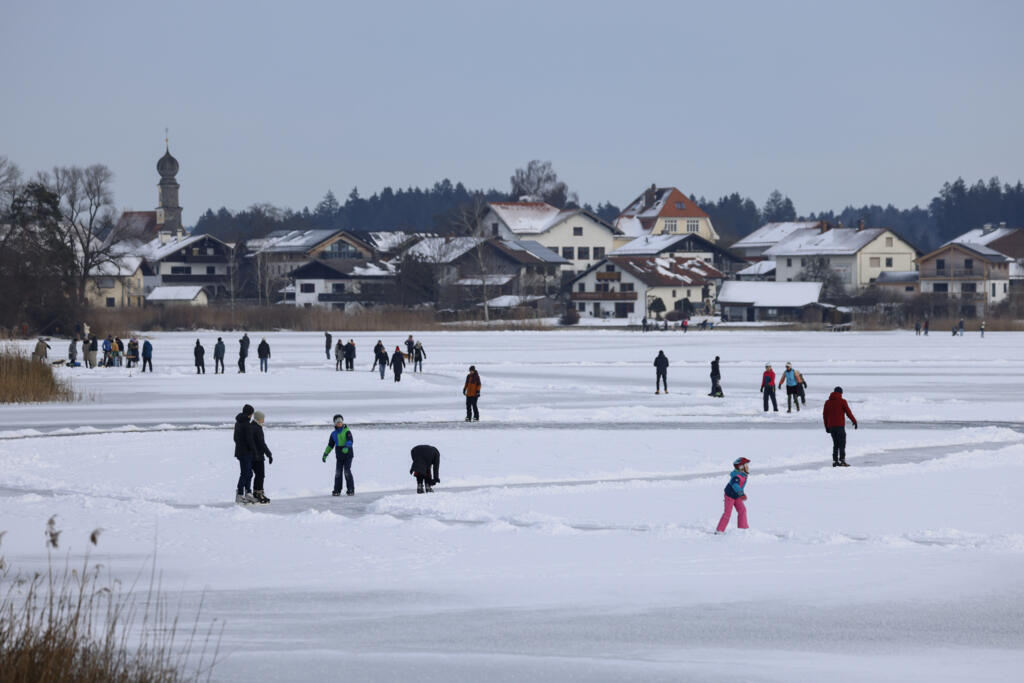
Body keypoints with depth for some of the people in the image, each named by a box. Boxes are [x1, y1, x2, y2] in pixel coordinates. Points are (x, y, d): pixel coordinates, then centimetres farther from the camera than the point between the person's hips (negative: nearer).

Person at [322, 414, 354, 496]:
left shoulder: (347, 431, -5)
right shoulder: (334, 434, 12)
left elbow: (350, 440, -21)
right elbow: (330, 445, 19)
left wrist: (347, 447, -40)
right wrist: (325, 454, 15)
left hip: (348, 454, -5)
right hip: (339, 456, 5)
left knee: (347, 472, -11)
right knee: (338, 472, 0)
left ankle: (351, 490, -5)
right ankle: (337, 490, 5)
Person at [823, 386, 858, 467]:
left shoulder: (828, 402, 10)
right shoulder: (842, 401, -5)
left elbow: (824, 415, 12)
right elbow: (848, 412, -4)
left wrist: (826, 426, 18)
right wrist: (854, 421, 8)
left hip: (831, 426, 5)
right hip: (840, 426, -5)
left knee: (835, 444, 13)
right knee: (842, 444, -3)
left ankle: (835, 461, 9)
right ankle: (842, 461, -10)